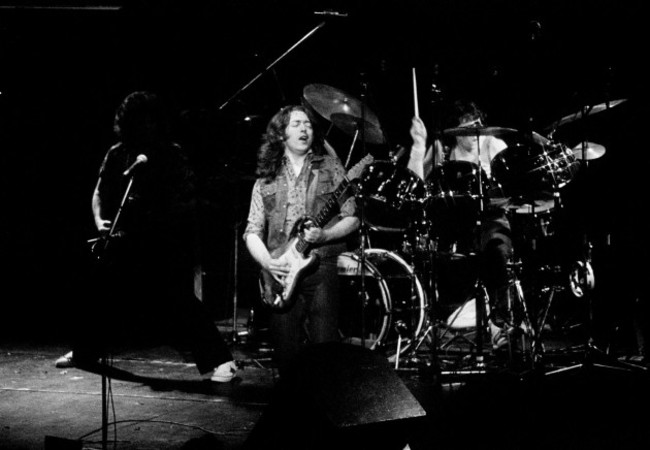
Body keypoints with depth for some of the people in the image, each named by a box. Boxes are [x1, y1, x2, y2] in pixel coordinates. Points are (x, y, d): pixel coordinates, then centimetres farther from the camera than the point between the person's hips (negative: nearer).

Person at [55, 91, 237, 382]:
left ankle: (218, 362, -12)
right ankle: (84, 352, 39)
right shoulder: (117, 155, 9)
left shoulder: (172, 156, -2)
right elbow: (100, 193, 12)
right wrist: (100, 221, -6)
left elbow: (185, 202, -8)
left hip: (165, 246, -5)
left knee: (178, 300, -14)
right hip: (124, 243, 5)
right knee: (105, 298, 16)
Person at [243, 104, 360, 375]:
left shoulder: (330, 167, 9)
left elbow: (351, 219, 6)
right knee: (286, 356, 0)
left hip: (322, 268, -2)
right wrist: (267, 262, -8)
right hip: (281, 275, 2)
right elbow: (252, 232, 10)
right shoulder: (267, 178, 13)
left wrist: (323, 235, -12)